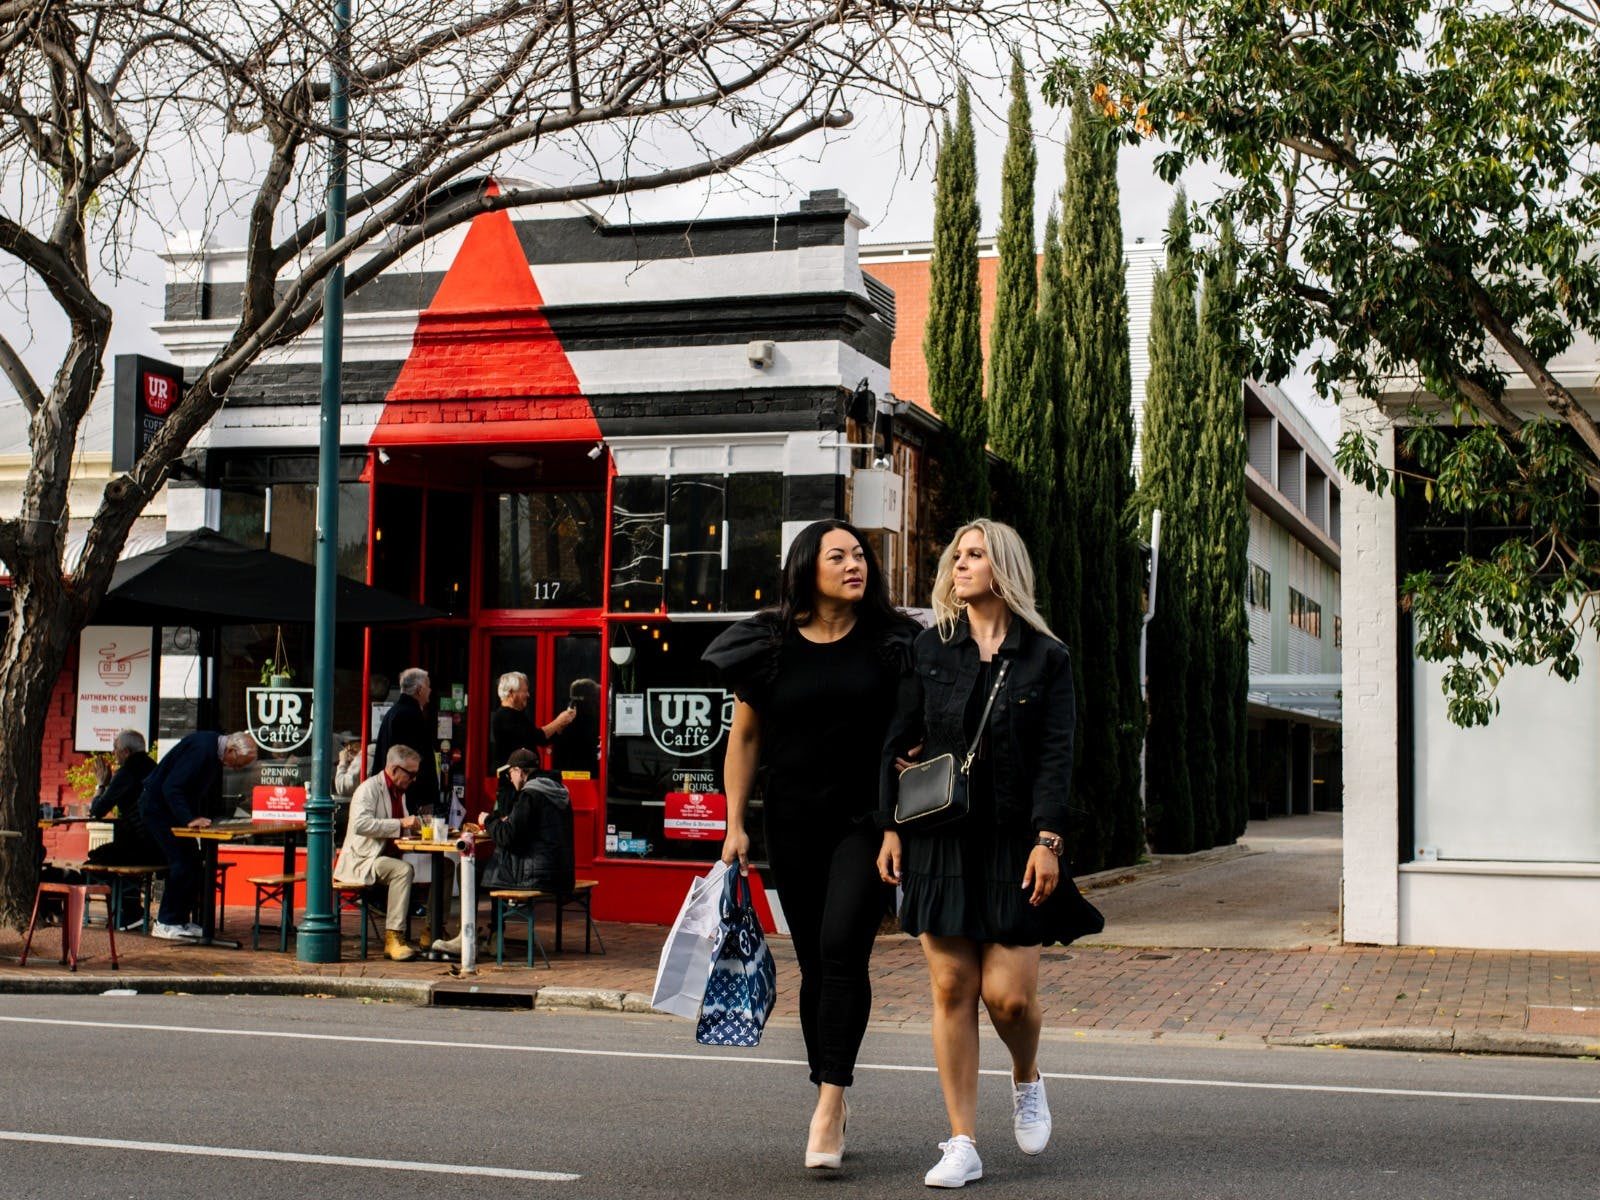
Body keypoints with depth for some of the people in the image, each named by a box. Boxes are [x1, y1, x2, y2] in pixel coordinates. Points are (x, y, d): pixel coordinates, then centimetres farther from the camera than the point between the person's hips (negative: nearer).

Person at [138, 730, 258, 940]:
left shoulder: (215, 751, 3)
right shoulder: (201, 749, -27)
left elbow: (210, 794, 16)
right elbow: (171, 787, -30)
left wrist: (209, 817, 4)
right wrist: (189, 819, -35)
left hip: (176, 808, 9)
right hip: (157, 807, -9)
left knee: (193, 863, 5)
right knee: (181, 863, -13)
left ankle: (182, 920, 11)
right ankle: (165, 923, -6)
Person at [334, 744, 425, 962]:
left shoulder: (399, 792, 18)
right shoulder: (369, 788, -11)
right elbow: (361, 824, -27)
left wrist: (414, 825, 9)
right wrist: (400, 823, -28)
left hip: (390, 857, 8)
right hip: (362, 861, -8)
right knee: (403, 870, -36)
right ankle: (393, 936, -33)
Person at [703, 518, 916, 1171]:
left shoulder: (890, 640, 1)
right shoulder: (770, 645, 3)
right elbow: (744, 737, 8)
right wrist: (735, 825, 4)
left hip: (866, 818, -2)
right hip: (794, 822, 2)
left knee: (842, 947, -17)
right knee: (814, 961, 9)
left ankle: (829, 1102, -14)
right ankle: (832, 1105, 20)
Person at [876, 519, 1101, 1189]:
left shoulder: (1046, 657, 2)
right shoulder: (930, 650, 8)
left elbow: (1057, 756, -2)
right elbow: (899, 743, 9)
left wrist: (1048, 839, -11)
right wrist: (891, 828, 3)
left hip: (1014, 844, -2)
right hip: (941, 842, 2)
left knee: (1009, 993, -6)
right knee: (951, 989, 0)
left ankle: (1027, 1081, 28)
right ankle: (962, 1145, 7)